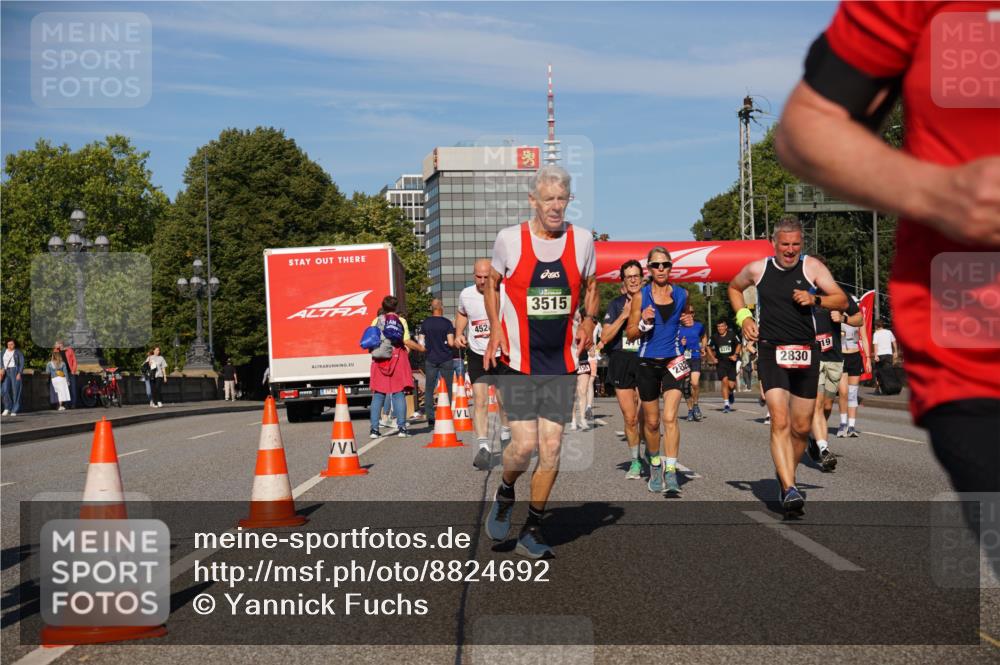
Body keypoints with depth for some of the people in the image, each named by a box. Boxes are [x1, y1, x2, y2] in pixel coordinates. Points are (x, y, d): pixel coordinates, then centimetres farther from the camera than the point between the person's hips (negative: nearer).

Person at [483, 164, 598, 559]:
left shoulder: (582, 240, 3)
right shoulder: (509, 240, -4)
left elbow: (591, 287, 19)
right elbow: (492, 284, 11)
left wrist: (589, 320, 1)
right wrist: (495, 329, -2)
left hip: (561, 363, 3)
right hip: (518, 361, -2)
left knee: (551, 448, 1)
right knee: (525, 444, -12)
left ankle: (532, 532, 15)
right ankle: (504, 494, 22)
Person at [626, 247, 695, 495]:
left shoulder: (681, 294, 4)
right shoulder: (641, 297, -1)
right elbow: (630, 334, 2)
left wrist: (689, 322, 2)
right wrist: (644, 322, -18)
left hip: (673, 362, 0)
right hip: (648, 363, 0)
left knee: (669, 417, -16)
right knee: (652, 421, 10)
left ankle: (671, 473, -17)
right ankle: (655, 464, 34)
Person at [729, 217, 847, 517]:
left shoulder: (812, 267, 1)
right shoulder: (757, 269, 4)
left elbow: (842, 301, 1)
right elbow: (734, 287, 24)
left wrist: (815, 300, -17)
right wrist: (743, 317, 8)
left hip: (805, 353, 1)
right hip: (771, 352, -1)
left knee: (802, 427, 8)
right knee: (780, 421, -17)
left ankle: (786, 475, 33)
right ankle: (790, 490, -23)